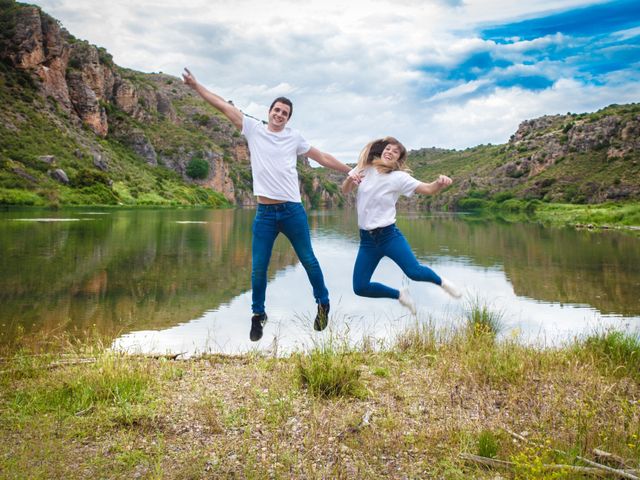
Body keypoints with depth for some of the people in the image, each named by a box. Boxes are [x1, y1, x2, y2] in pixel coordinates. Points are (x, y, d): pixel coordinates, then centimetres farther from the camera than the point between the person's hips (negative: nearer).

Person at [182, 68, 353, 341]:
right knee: (258, 268, 2)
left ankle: (323, 304, 29)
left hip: (293, 210, 0)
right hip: (264, 213, 0)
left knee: (308, 260, 10)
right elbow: (224, 106, 7)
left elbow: (322, 158, 15)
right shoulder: (253, 129, 7)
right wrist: (196, 86, 6)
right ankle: (258, 315, 19)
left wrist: (351, 171, 17)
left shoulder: (294, 137, 8)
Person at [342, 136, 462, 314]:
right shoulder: (364, 169, 4)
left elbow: (429, 189, -13)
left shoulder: (398, 177, -6)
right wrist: (349, 179, -10)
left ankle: (441, 282, 15)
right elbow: (345, 190, 13)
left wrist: (440, 183, -36)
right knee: (360, 288, -3)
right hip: (367, 239, 3)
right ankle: (400, 295, 22)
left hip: (389, 235, -3)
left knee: (414, 272, -21)